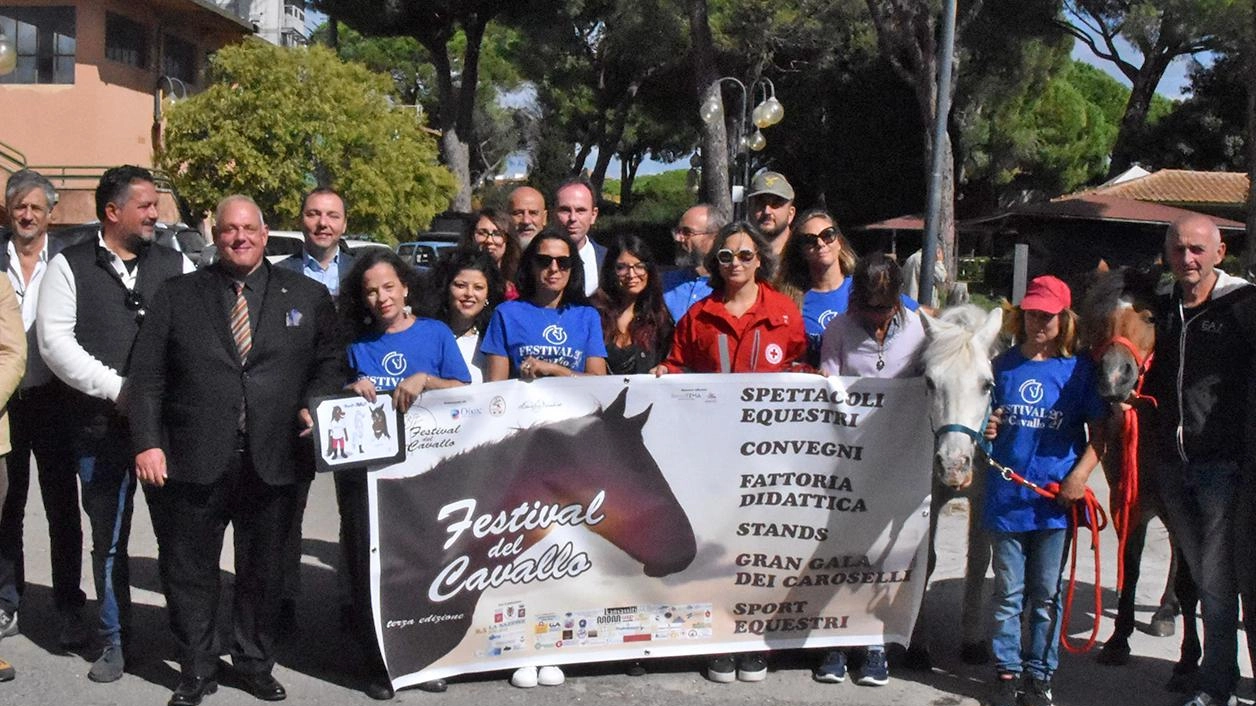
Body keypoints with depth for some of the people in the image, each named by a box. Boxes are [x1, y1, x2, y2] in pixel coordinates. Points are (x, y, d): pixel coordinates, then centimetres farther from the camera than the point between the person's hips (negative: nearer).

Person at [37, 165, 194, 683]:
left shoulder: (175, 265, 8)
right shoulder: (70, 266, 2)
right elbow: (54, 339, -5)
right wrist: (116, 388, -12)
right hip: (100, 426, -1)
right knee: (108, 539, 9)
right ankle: (113, 640, 23)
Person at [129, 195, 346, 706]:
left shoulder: (308, 296, 9)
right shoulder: (177, 297, 6)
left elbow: (331, 363, 11)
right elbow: (148, 377, 2)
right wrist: (148, 443, -7)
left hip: (274, 464, 1)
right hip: (194, 461, 0)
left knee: (264, 569, 11)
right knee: (190, 571, 7)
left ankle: (255, 664, 27)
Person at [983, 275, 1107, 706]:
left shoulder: (1079, 370, -2)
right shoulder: (1003, 366, 4)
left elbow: (1098, 431, -1)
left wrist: (1080, 475, -14)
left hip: (1055, 500, -1)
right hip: (1005, 497, 1)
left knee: (1046, 594, 9)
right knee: (1009, 593, 10)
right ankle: (1007, 671, 21)